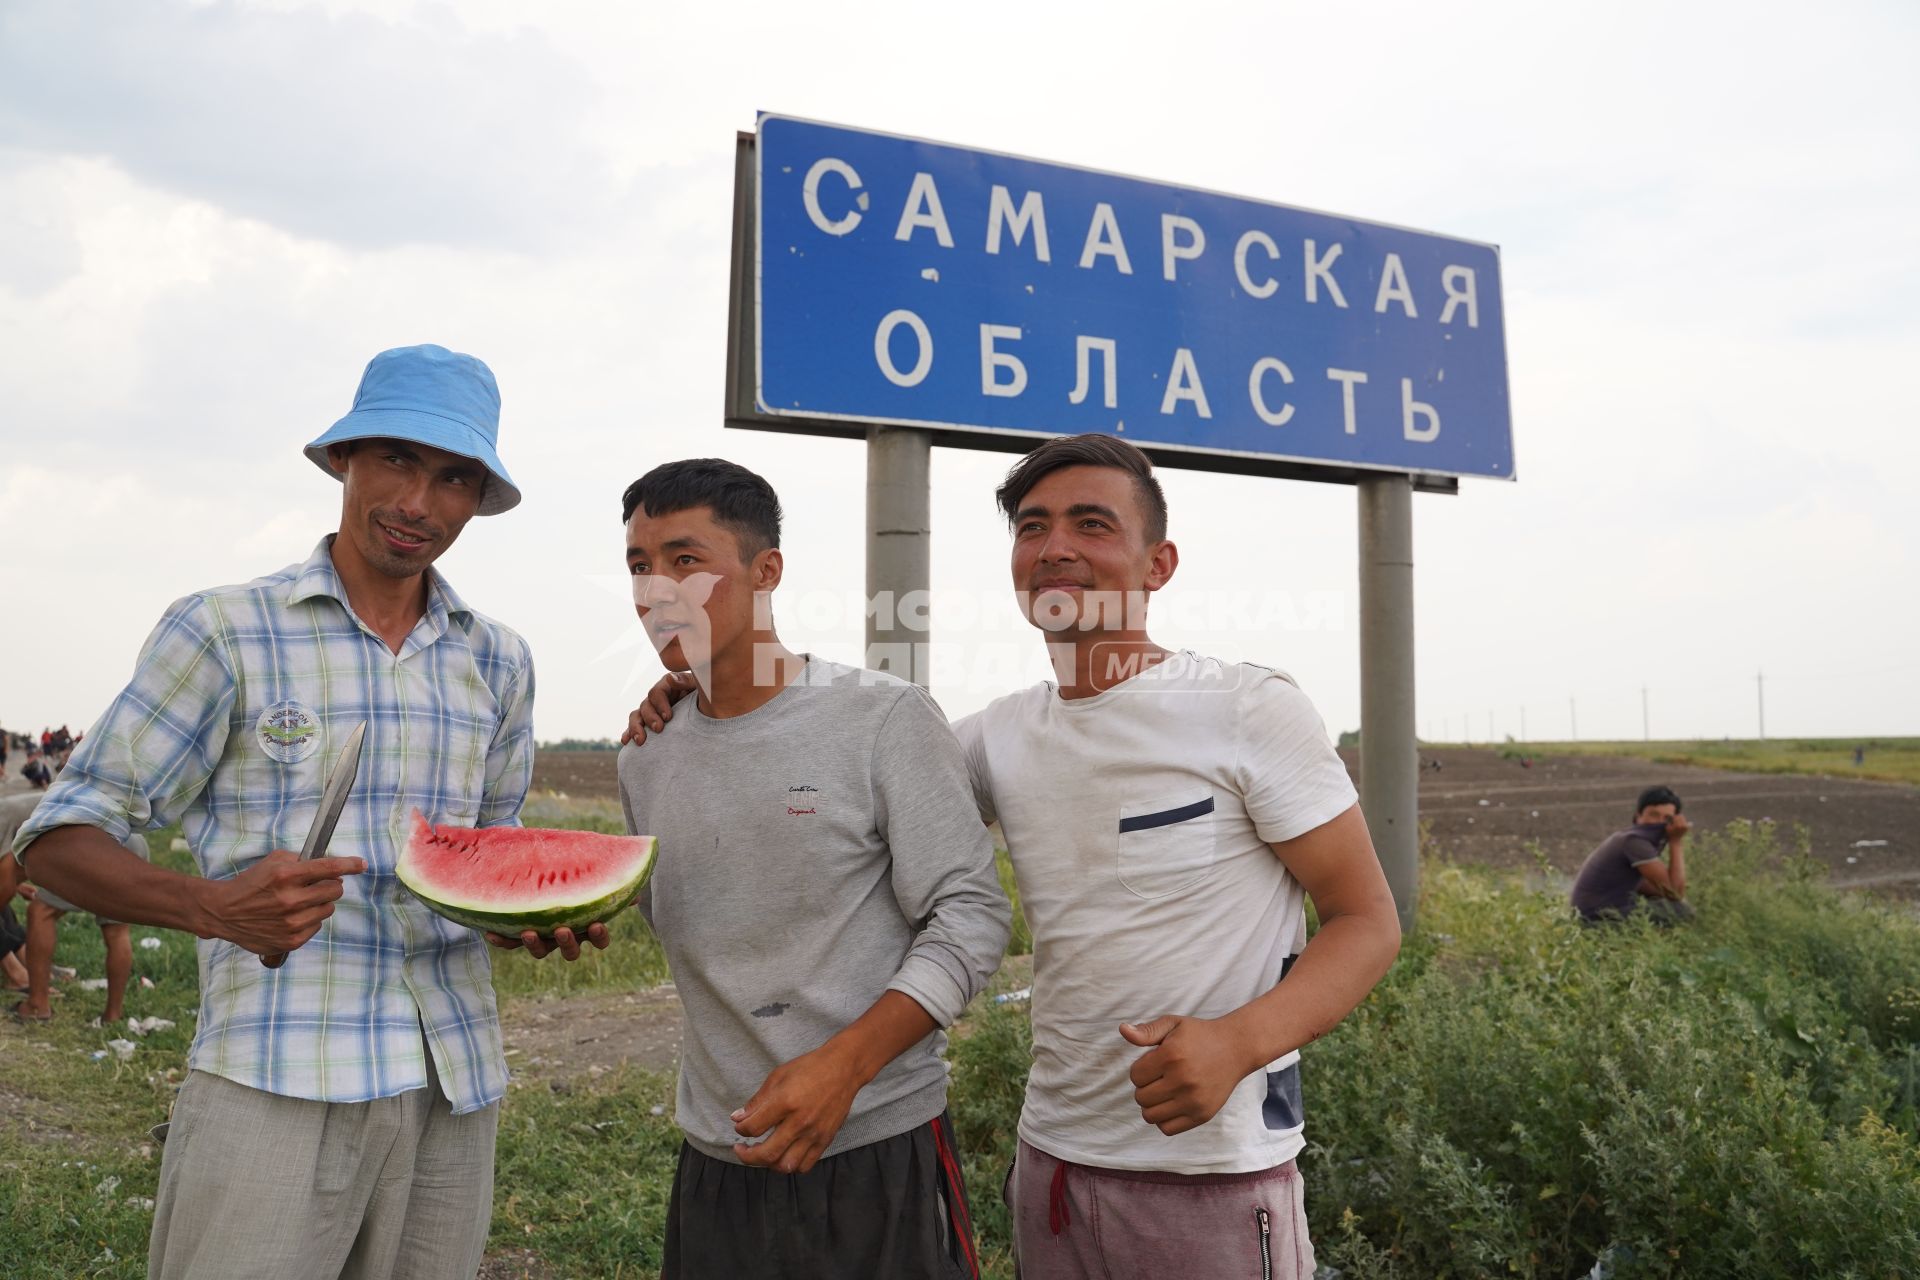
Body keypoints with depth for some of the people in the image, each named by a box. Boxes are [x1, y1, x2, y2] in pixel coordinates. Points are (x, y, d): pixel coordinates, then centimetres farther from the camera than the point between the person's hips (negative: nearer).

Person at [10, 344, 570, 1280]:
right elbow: (58, 839, -2)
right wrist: (212, 905, -22)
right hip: (273, 1087, -4)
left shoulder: (499, 663, 9)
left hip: (457, 1086, 4)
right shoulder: (223, 631, -2)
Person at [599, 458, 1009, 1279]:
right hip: (716, 1159, 5)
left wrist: (844, 1065, -22)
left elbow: (972, 916, -13)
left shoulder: (885, 719, -11)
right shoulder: (647, 762, 6)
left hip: (878, 1155, -4)